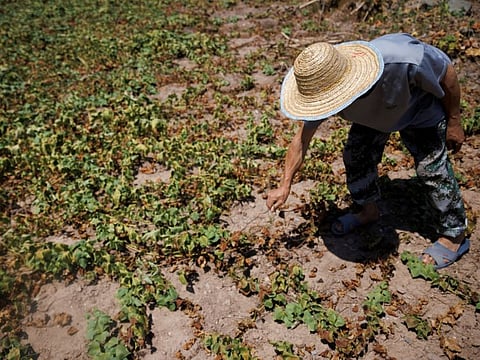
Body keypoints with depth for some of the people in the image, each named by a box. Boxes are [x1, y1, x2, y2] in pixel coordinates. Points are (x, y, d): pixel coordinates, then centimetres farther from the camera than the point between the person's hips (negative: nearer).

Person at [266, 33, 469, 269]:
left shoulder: (404, 61, -46)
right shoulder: (322, 84, -32)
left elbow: (447, 70, -24)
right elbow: (302, 138, -19)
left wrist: (454, 122, -14)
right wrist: (285, 185, -18)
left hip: (419, 110, -4)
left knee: (432, 168, -7)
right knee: (356, 156, 0)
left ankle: (455, 235, 12)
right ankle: (368, 210, 28)